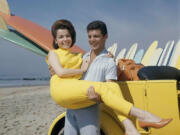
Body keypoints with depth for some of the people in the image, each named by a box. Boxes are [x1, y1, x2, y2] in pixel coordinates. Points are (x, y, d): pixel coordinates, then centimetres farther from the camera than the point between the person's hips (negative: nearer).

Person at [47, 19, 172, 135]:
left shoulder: (76, 56, 31)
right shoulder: (53, 54, 17)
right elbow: (60, 72, -3)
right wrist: (82, 70, 5)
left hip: (76, 94, 5)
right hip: (60, 89, -5)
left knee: (112, 86, -20)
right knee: (100, 88, -27)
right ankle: (142, 115, -36)